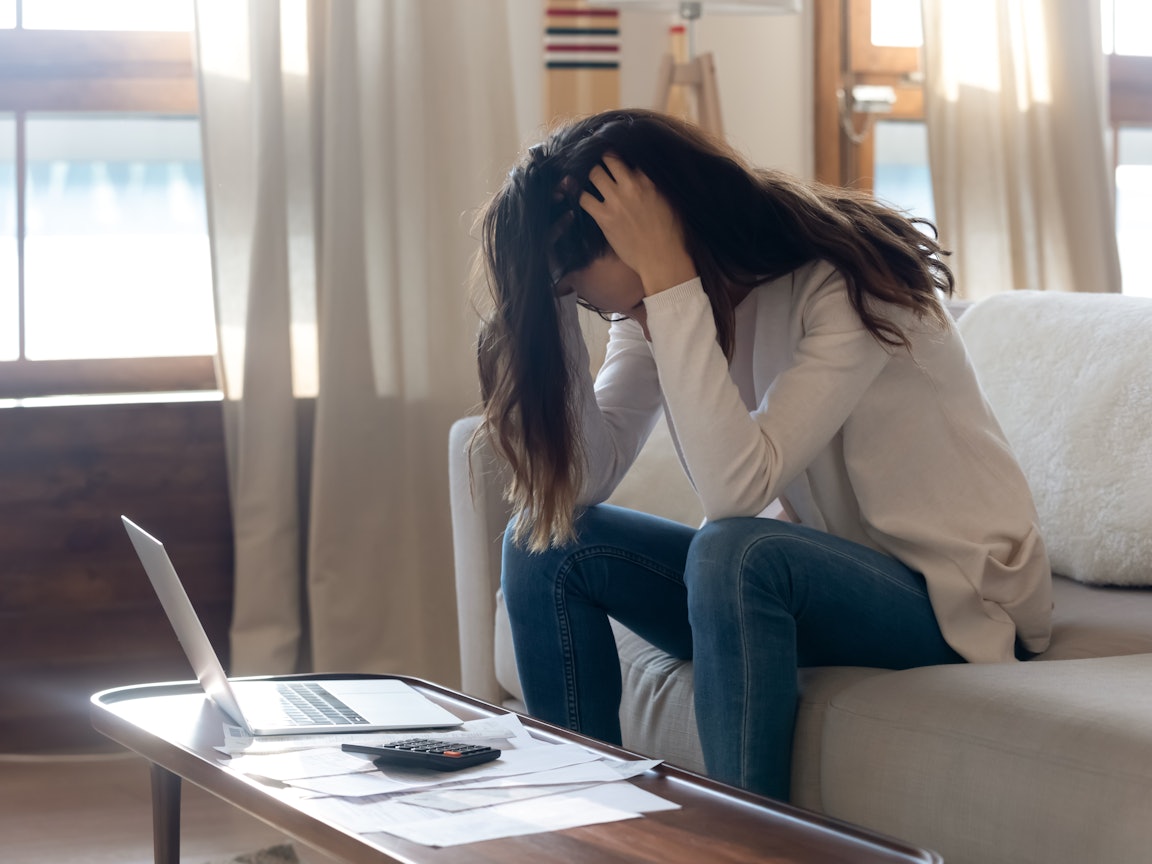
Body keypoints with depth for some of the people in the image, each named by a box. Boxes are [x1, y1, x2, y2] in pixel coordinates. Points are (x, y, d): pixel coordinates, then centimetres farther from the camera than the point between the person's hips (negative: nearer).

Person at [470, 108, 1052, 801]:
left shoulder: (847, 285, -22)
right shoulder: (655, 303, 0)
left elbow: (736, 489, -33)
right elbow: (585, 478, -9)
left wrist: (668, 280, -32)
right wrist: (551, 297, -16)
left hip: (962, 601, -7)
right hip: (821, 576, 8)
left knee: (735, 554, -35)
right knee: (548, 542, -5)